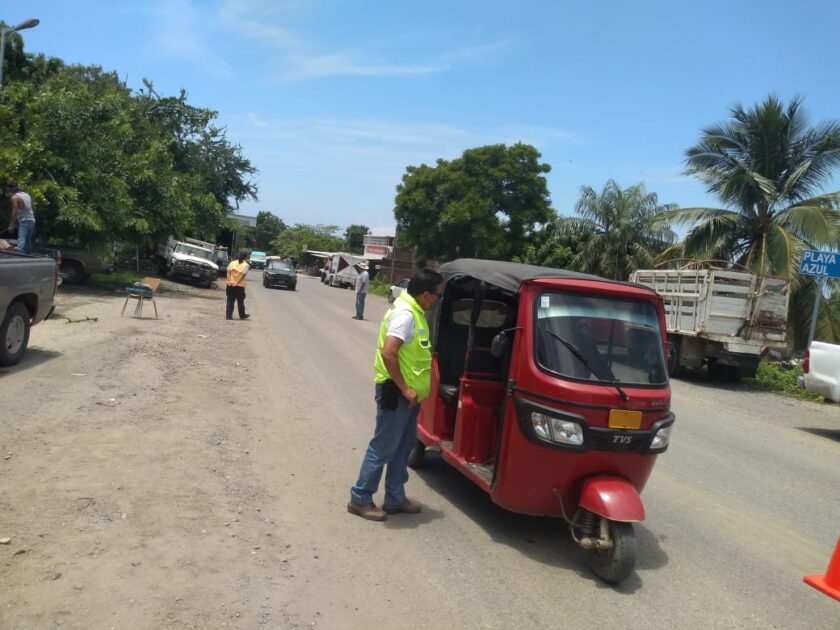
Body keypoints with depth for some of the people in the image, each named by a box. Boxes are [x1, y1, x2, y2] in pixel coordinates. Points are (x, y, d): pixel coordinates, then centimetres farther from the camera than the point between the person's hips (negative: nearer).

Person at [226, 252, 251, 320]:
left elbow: (228, 271, -5)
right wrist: (237, 282, -13)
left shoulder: (232, 263, 8)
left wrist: (229, 281, -10)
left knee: (230, 301, 8)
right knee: (240, 301, 12)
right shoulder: (246, 265, -2)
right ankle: (242, 315, 24)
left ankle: (228, 315, 5)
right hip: (240, 286, -2)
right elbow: (243, 274, -14)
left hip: (230, 285, 2)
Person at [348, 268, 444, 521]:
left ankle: (395, 498, 28)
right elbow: (388, 353, -29)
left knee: (403, 446, 17)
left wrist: (410, 389, 17)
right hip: (396, 392, -10)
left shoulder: (413, 311, 11)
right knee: (383, 448, -1)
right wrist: (404, 388, -23)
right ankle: (360, 498, 11)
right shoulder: (405, 314, -21)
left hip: (408, 392, 10)